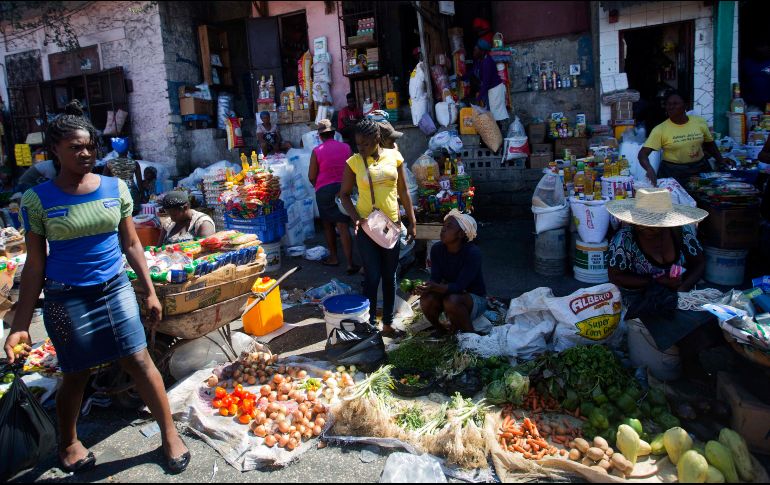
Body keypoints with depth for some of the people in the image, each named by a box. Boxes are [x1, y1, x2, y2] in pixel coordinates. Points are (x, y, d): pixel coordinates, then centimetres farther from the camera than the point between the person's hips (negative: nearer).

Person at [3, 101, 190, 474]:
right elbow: (34, 266, -4)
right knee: (76, 374, 11)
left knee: (140, 362, 3)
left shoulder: (115, 188, -1)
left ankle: (170, 433, 19)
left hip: (115, 289, 2)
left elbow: (131, 244, 6)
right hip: (67, 299, -1)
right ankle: (68, 443, 38)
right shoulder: (38, 200, -7)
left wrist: (150, 292, 5)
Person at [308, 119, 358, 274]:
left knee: (328, 225, 16)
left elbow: (311, 176, -5)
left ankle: (333, 257, 23)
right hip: (343, 188, 2)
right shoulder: (346, 147, 1)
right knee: (343, 226, -2)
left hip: (324, 190, -1)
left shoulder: (317, 151, -6)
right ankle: (350, 263, -8)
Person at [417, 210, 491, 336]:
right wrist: (425, 287, -38)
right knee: (426, 299, -25)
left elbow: (460, 286, -31)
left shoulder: (472, 252, -25)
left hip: (475, 299, -4)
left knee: (452, 301, -35)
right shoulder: (437, 249, -9)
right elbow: (435, 279, -14)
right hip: (449, 293, 5)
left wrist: (435, 287, -48)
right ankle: (439, 329, 4)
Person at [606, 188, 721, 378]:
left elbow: (699, 264, 3)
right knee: (690, 326, -26)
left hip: (681, 292, 4)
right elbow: (615, 276, -13)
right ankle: (690, 364, -1)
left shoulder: (682, 231, -4)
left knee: (712, 318, -22)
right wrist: (658, 281, -20)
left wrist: (683, 287, -17)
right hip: (642, 297, -4)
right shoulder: (624, 239, -16)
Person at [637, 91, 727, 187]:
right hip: (672, 173, -3)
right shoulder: (660, 130, -10)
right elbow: (643, 154, -18)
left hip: (700, 169, 3)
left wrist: (721, 161, 11)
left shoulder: (700, 122, 2)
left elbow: (709, 144, 19)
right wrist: (649, 169, -35)